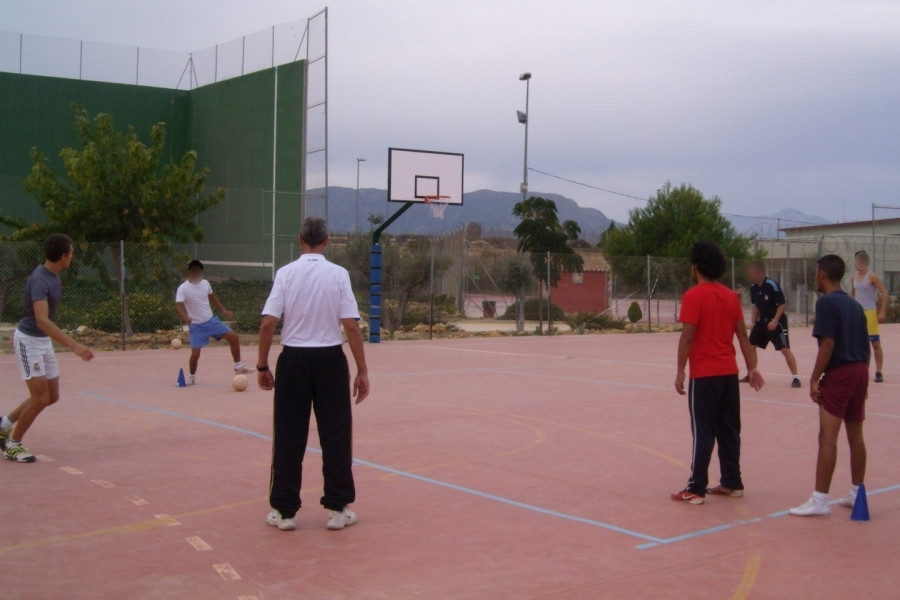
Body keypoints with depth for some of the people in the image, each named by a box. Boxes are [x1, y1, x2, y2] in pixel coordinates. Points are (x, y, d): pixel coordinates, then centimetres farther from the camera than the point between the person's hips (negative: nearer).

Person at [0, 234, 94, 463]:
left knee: (52, 396, 10)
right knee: (40, 398, -8)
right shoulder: (40, 280, -26)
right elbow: (42, 320, -37)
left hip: (44, 341, 9)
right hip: (29, 340, -9)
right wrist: (74, 345, -43)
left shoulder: (53, 276, 3)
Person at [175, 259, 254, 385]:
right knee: (195, 353, -9)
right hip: (196, 326, -5)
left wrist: (223, 311, 9)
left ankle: (238, 367, 8)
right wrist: (185, 317, -48)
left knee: (234, 337, -4)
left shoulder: (205, 283, 1)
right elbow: (178, 306, -29)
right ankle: (191, 377, 18)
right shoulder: (182, 289, -16)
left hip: (211, 320, 5)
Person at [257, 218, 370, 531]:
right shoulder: (338, 274, -3)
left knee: (289, 438, 7)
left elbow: (267, 323, -7)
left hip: (294, 359, 1)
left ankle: (284, 511, 13)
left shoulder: (286, 273, -3)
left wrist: (262, 366, 3)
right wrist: (362, 370, -2)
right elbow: (351, 325, -7)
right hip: (330, 359, 0)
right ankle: (337, 509, 14)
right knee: (335, 435, 8)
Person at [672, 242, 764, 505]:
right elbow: (743, 335, 9)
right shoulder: (731, 296, 9)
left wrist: (680, 372, -11)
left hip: (704, 374, -6)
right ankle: (732, 482, 18)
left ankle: (696, 489, -1)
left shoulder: (694, 296, -10)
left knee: (703, 432, -4)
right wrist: (752, 368, 12)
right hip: (729, 372, 6)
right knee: (729, 429, 13)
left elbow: (687, 337, -15)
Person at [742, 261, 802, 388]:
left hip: (776, 322, -7)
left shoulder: (772, 285, -19)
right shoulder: (753, 287, 1)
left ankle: (795, 377, -6)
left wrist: (775, 321, -24)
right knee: (750, 346, 8)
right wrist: (754, 323, 11)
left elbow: (782, 304, -17)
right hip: (762, 321, 7)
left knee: (785, 349, -13)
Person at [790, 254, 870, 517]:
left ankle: (820, 500, -9)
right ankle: (857, 493, 25)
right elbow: (866, 347, 15)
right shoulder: (854, 304, 13)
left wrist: (814, 379, -14)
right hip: (860, 372, 8)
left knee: (828, 436, -8)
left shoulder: (826, 302, -10)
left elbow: (828, 343, -17)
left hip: (838, 374, -8)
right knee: (855, 435, 15)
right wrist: (863, 378, 21)